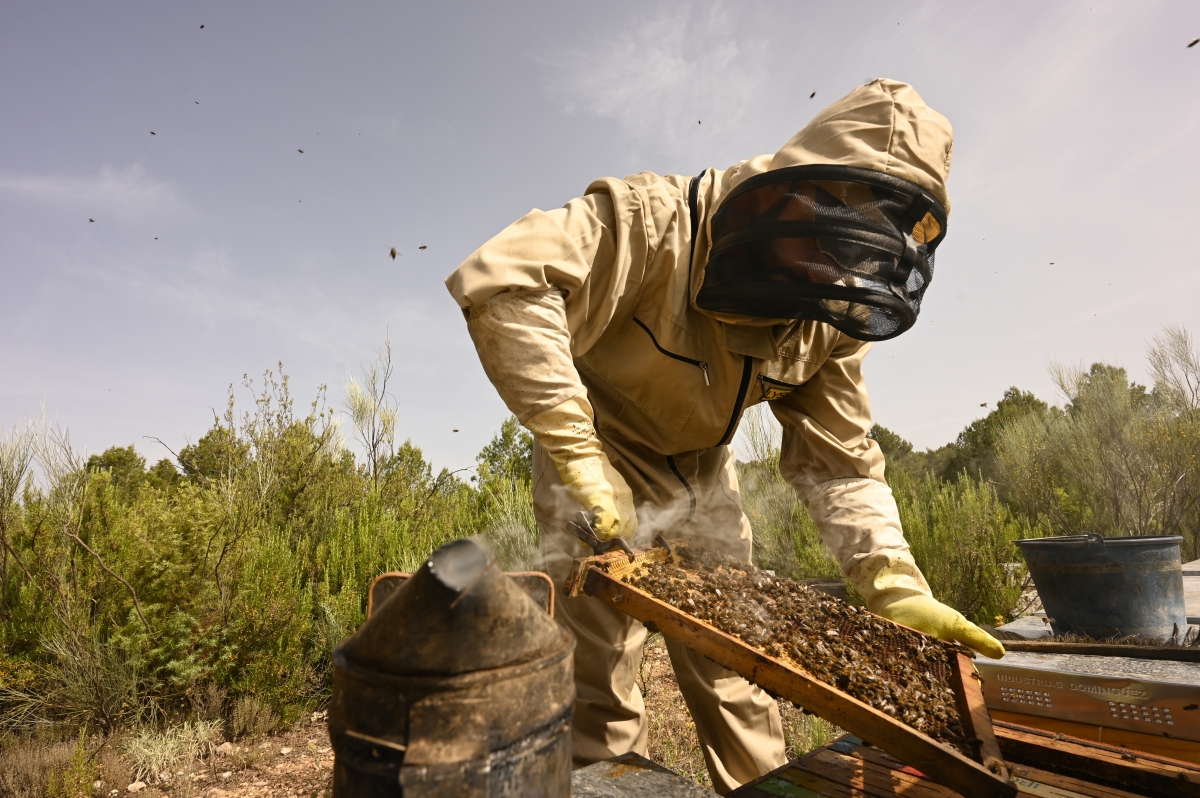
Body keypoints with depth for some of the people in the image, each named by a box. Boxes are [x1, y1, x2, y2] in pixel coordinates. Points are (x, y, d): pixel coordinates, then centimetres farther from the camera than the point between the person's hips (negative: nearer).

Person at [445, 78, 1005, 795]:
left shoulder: (832, 322, -10)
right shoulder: (661, 223, -30)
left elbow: (839, 462, -4)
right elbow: (499, 282, -41)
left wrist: (895, 585, -16)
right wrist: (580, 457, -42)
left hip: (702, 471, 5)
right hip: (602, 460, -5)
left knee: (735, 673, 13)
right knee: (600, 683, 0)